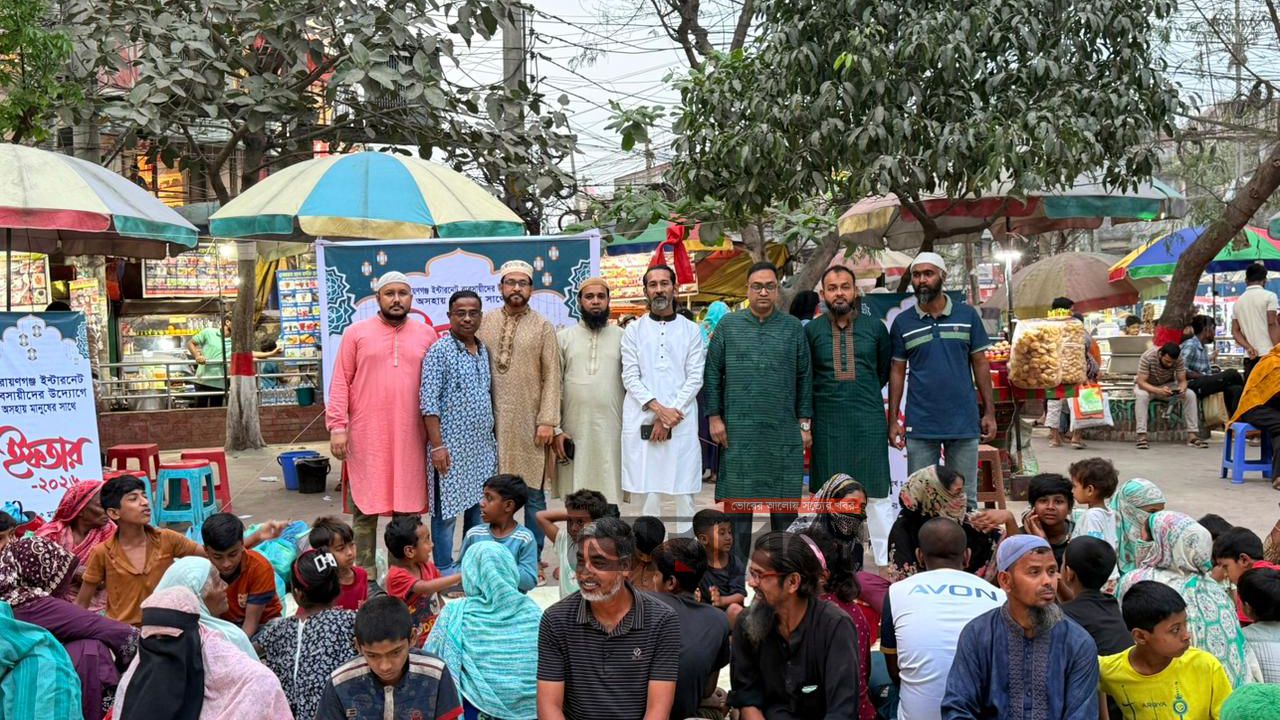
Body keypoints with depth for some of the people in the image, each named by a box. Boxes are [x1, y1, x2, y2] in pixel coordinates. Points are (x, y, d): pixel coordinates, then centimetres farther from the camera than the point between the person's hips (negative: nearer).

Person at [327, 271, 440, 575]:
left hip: (410, 436, 2)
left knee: (408, 505, 6)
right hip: (366, 436, -1)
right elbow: (340, 382, 1)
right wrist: (337, 426, -7)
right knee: (365, 505, 4)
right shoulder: (356, 333, 4)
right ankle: (365, 568, 13)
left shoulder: (426, 335, 9)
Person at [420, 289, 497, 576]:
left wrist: (494, 439, 15)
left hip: (484, 446, 6)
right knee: (447, 509, 1)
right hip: (452, 446, -6)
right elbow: (429, 403, -12)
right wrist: (437, 445, -17)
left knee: (479, 505, 12)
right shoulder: (439, 352, -9)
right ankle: (445, 569, 11)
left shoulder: (484, 351, 11)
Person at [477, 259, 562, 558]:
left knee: (533, 493, 4)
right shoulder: (484, 323, 7)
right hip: (491, 421, 1)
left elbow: (552, 377, -1)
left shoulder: (542, 327, 4)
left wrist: (548, 420, -8)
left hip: (529, 423, -1)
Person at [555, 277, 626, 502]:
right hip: (574, 429, 0)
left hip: (612, 428, 0)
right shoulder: (563, 337, 5)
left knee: (610, 489, 1)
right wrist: (556, 429, -4)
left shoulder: (622, 337, 6)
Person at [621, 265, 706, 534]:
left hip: (682, 422, 0)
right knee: (648, 489, 1)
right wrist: (658, 409, -11)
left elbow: (695, 378, 1)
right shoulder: (634, 330, 9)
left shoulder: (691, 330, 8)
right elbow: (630, 377, 2)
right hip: (642, 422, 0)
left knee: (684, 489, -1)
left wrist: (671, 414, -9)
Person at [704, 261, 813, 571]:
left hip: (784, 433, 1)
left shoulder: (793, 328, 7)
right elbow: (712, 374, 5)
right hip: (738, 432, -1)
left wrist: (804, 422, 4)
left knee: (785, 505, 5)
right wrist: (715, 417, -1)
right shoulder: (728, 326, 5)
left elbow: (804, 378, 9)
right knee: (737, 503, 3)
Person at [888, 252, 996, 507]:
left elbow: (980, 365, 6)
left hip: (964, 422, 0)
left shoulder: (967, 316, 4)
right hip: (920, 425, 0)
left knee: (965, 498, 8)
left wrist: (989, 412, 1)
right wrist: (893, 419, 0)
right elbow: (897, 372, 6)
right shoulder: (902, 322, 4)